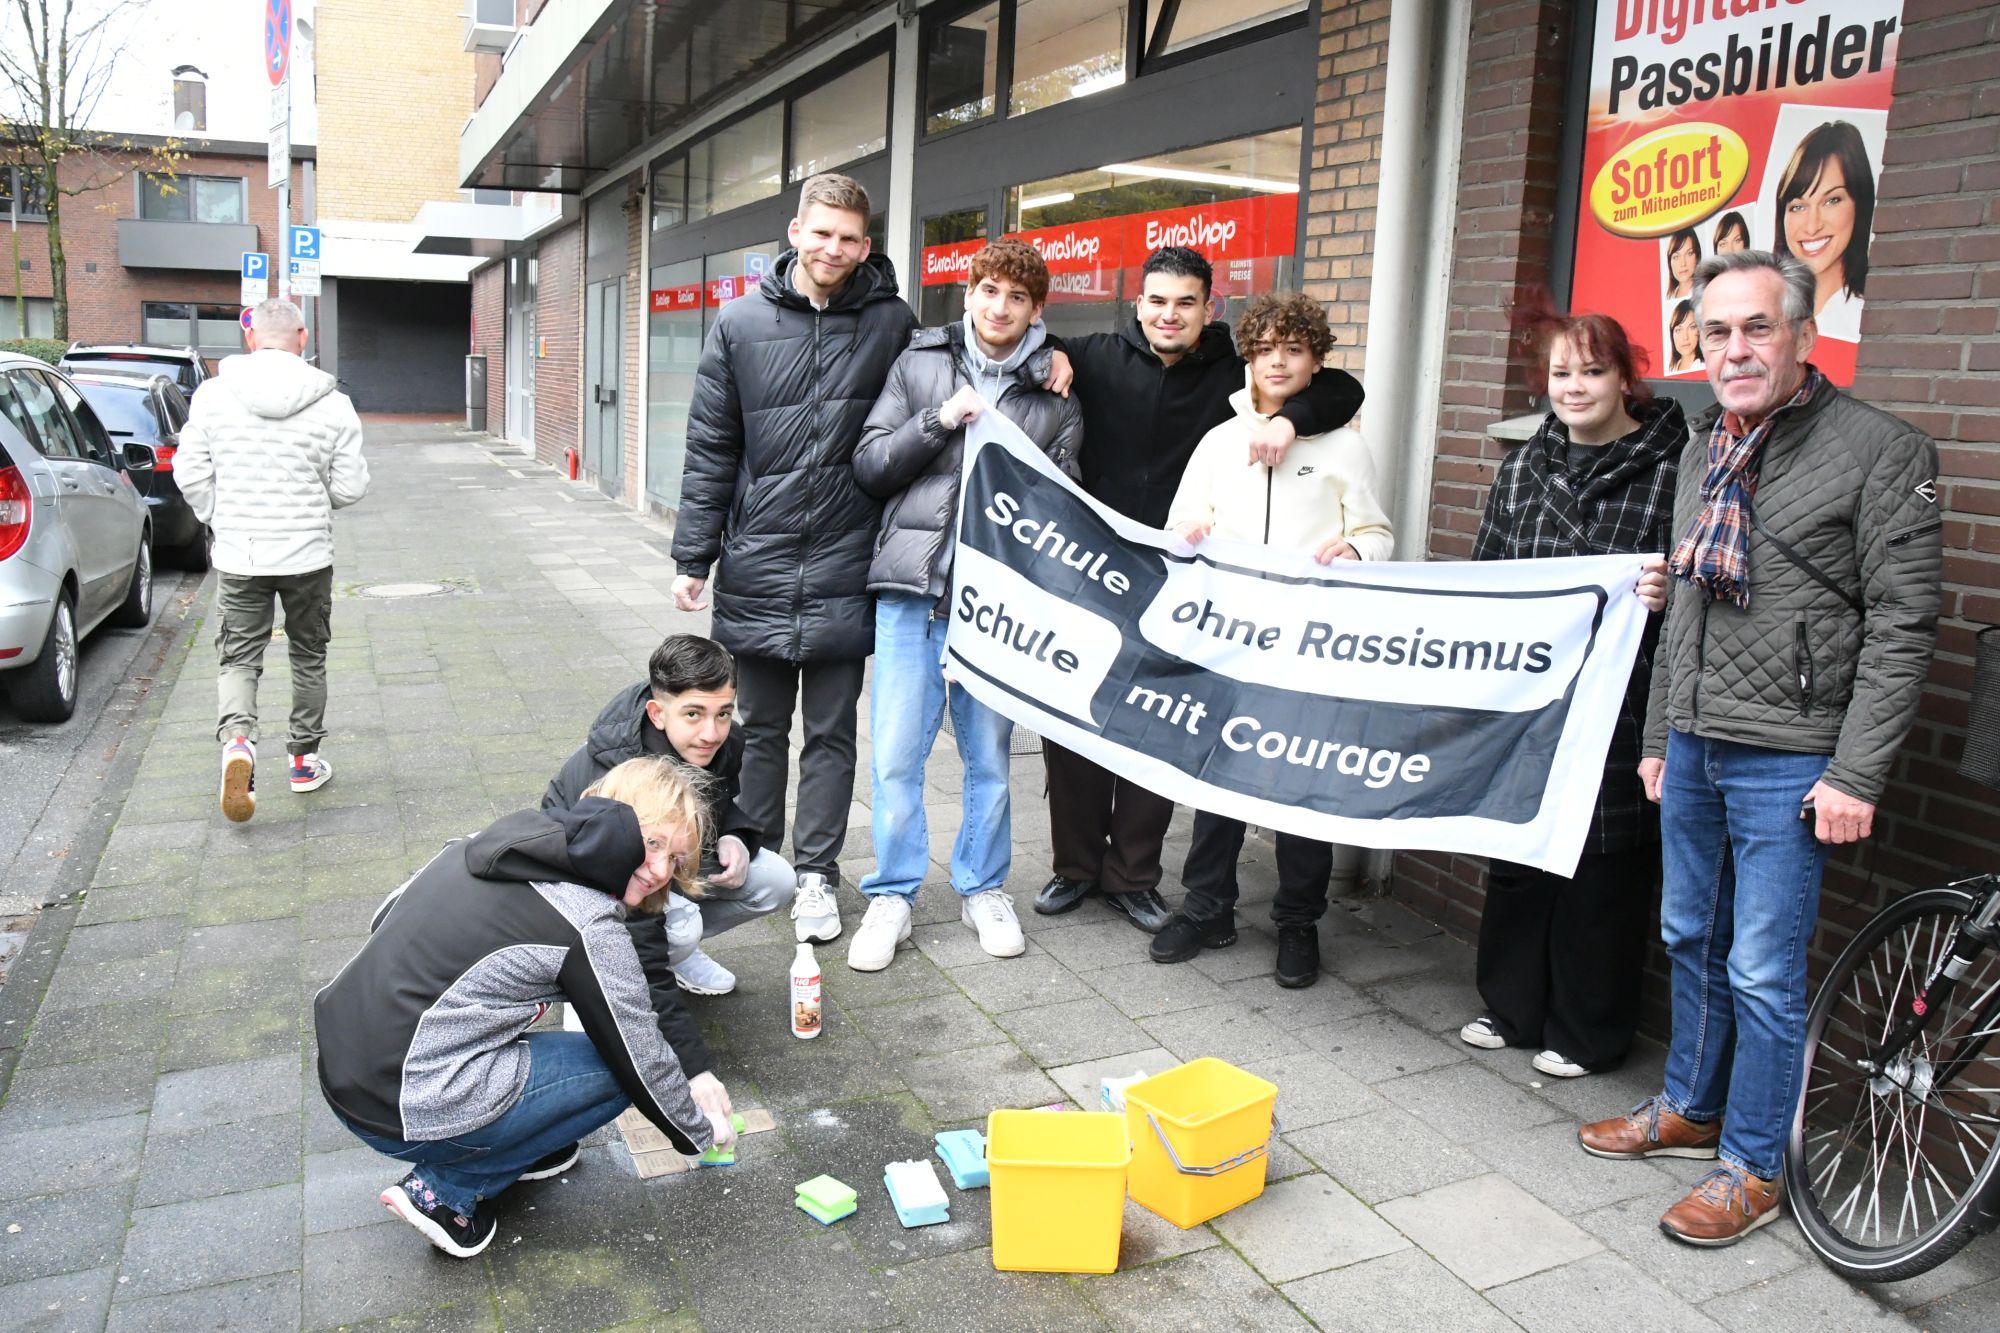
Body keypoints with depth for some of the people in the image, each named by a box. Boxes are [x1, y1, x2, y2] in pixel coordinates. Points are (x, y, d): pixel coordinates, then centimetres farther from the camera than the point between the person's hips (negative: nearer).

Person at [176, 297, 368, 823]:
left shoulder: (212, 395, -5)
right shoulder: (333, 405, -8)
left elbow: (190, 474, -2)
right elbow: (350, 487, -4)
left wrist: (219, 520, 15)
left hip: (238, 555, 0)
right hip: (309, 554, 0)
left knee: (239, 657, 8)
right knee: (308, 657, 16)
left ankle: (237, 740, -18)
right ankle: (305, 760, 24)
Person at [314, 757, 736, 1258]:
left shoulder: (496, 840, 4)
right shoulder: (589, 929, -16)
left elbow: (384, 919, 16)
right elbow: (642, 1062, -6)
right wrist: (699, 1132, 14)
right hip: (406, 1116, -8)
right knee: (621, 1067, 6)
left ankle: (513, 1149, 19)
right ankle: (449, 1192, 7)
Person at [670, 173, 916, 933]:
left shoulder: (891, 324, 1)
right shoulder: (741, 325, 3)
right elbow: (710, 450, 3)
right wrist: (693, 557, 1)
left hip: (844, 570, -1)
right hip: (757, 565, 1)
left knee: (831, 731, 8)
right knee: (760, 727, 13)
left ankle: (816, 872, 21)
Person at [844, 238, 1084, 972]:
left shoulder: (1057, 397, 7)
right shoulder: (920, 363, 8)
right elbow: (869, 466, 4)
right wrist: (940, 420, -8)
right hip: (913, 586, 0)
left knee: (990, 753, 9)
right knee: (897, 753, 1)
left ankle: (983, 888, 27)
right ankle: (892, 897, 16)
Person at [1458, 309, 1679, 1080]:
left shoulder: (1672, 469, -6)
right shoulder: (1523, 467, 10)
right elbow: (1484, 577, 18)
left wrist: (1668, 596, -23)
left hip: (1615, 709, -5)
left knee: (1603, 869, 4)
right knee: (1516, 852, 14)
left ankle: (1588, 1032, 21)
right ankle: (1512, 1006, 31)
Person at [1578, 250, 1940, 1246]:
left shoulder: (1881, 451, -10)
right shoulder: (1705, 449, 12)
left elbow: (1900, 627, -12)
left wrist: (1856, 775, -16)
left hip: (1788, 762, -7)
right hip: (1693, 746, 7)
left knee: (1763, 970, 0)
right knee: (1690, 939, 17)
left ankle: (1753, 1166, 16)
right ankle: (1689, 1109, 35)